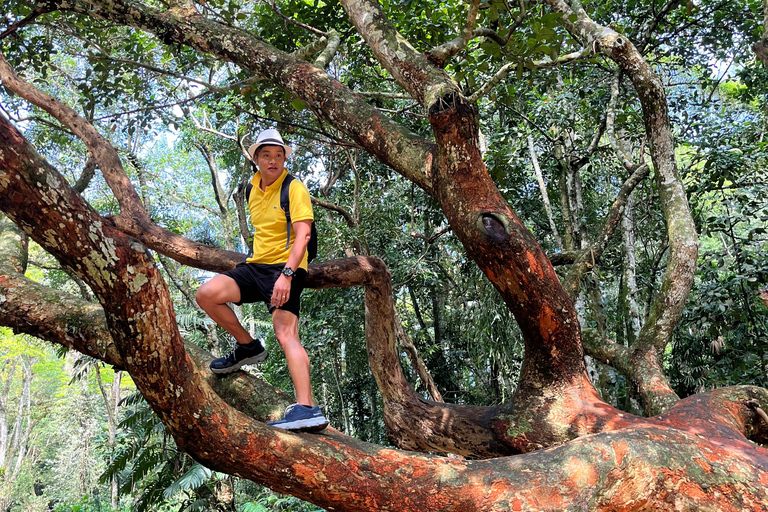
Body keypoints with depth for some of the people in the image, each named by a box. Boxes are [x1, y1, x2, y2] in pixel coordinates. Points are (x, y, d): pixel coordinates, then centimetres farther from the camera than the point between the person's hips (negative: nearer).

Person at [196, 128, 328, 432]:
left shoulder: (295, 188, -6)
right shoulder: (254, 189, 17)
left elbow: (302, 234, -18)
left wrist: (287, 274, -29)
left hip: (285, 269, -7)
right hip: (255, 266, 7)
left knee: (285, 333, -23)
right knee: (206, 294, -13)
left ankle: (307, 408, -31)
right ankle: (248, 347, 7)